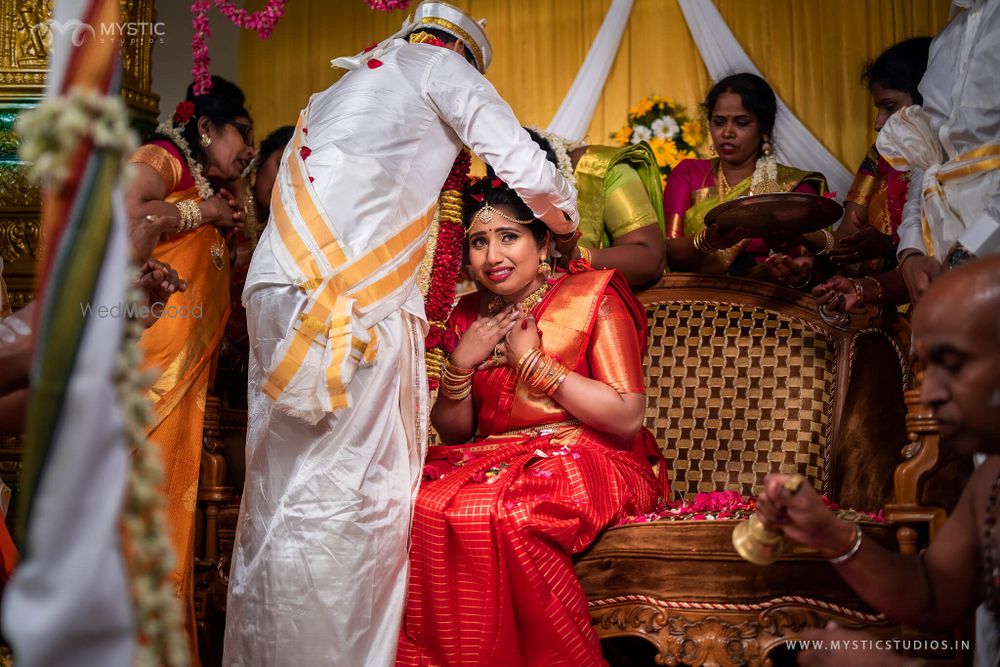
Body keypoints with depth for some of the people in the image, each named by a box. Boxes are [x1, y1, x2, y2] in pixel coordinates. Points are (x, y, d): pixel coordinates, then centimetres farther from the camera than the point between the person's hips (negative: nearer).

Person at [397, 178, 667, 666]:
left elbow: (628, 418, -11)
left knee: (496, 514, -35)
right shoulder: (470, 315, 14)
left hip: (586, 459, -5)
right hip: (493, 457, 5)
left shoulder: (590, 299, -2)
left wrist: (534, 363, -10)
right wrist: (462, 363, -2)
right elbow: (453, 432, 16)